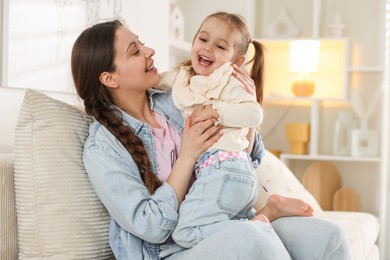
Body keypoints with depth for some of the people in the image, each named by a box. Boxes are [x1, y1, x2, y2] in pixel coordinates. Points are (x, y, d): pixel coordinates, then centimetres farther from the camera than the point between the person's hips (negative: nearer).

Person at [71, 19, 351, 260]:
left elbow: (251, 156, 17)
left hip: (221, 230, 5)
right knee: (246, 236, -35)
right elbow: (151, 227, -13)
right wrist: (188, 155, -14)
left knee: (328, 236, -19)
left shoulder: (175, 102, 9)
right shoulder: (102, 147, -6)